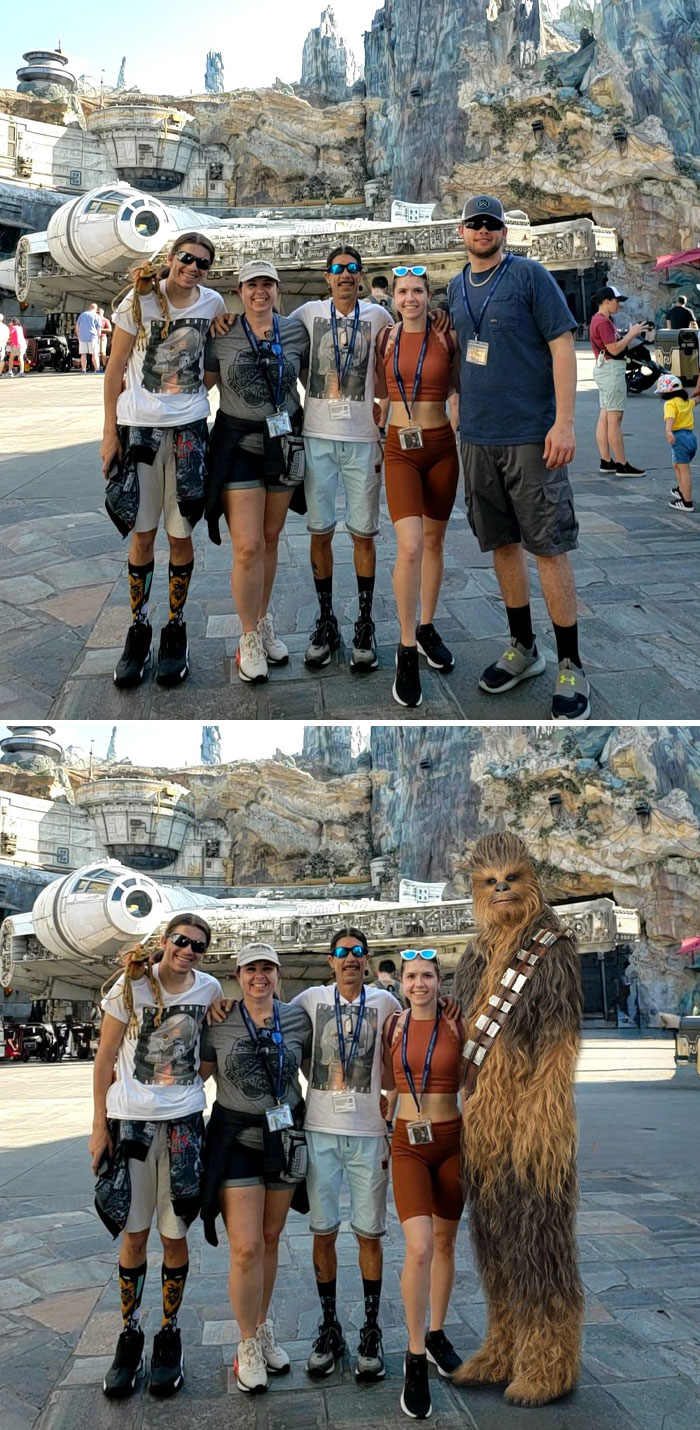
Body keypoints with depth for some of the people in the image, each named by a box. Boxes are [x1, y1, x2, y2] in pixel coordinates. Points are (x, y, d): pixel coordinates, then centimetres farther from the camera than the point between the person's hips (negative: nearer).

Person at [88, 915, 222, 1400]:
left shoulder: (210, 989, 0)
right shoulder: (131, 986, -6)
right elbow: (105, 1060, -2)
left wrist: (197, 1074, 5)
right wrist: (100, 1126, -5)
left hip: (183, 1121, 1)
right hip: (130, 1120, -1)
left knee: (175, 1234, 4)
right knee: (133, 1233, 6)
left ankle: (170, 1334, 20)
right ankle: (129, 1335, 21)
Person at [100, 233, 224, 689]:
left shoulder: (214, 303, 2)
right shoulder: (139, 301, -3)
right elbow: (115, 368, -1)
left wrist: (203, 386, 6)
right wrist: (110, 432, -5)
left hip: (189, 427, 1)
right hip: (139, 426, -1)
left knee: (180, 533, 3)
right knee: (142, 532, 4)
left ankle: (176, 627, 16)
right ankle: (138, 628, 16)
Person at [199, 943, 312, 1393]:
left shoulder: (297, 1017, 0)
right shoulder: (219, 1023, -5)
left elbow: (315, 1071, 10)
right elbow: (197, 1073, 4)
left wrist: (310, 1120, 6)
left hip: (285, 1137, 2)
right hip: (236, 1140, -2)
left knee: (271, 1239, 14)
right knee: (246, 1248, -6)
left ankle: (264, 1328, 33)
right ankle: (249, 1344, 13)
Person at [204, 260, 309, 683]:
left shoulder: (295, 330, 2)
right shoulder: (223, 335, -3)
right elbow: (201, 383, 6)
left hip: (284, 443, 3)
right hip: (238, 445, -2)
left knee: (271, 538, 13)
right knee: (248, 547, -7)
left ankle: (264, 621, 30)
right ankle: (250, 637, 9)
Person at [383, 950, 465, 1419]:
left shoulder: (457, 1026, -3)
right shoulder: (392, 1026, 1)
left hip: (452, 1139, 1)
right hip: (408, 1143, -1)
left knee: (444, 1242, 13)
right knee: (419, 1248, -14)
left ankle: (437, 1334, 32)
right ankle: (416, 1358, -1)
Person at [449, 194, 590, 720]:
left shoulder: (530, 275, -4)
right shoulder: (457, 287, 13)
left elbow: (562, 345, -9)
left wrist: (564, 422, -17)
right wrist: (464, 414, 16)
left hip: (531, 435, -6)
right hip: (477, 438, 6)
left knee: (549, 547, -6)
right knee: (502, 542, 11)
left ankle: (571, 666, 1)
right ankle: (523, 648, 24)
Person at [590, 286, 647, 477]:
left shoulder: (603, 320, 17)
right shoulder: (603, 322, -16)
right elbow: (614, 349, -21)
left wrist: (629, 334, 10)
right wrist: (632, 334, -12)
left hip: (606, 370, 11)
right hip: (612, 370, -11)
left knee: (605, 417, 9)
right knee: (614, 419, -9)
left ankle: (606, 461, 12)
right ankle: (622, 466, -7)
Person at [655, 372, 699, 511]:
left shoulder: (670, 404, -11)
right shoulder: (687, 402, 14)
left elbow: (670, 418, -31)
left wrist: (668, 431, -48)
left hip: (679, 437, -9)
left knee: (684, 471, -7)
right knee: (677, 466, 29)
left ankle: (687, 502, -7)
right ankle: (681, 491, 45)